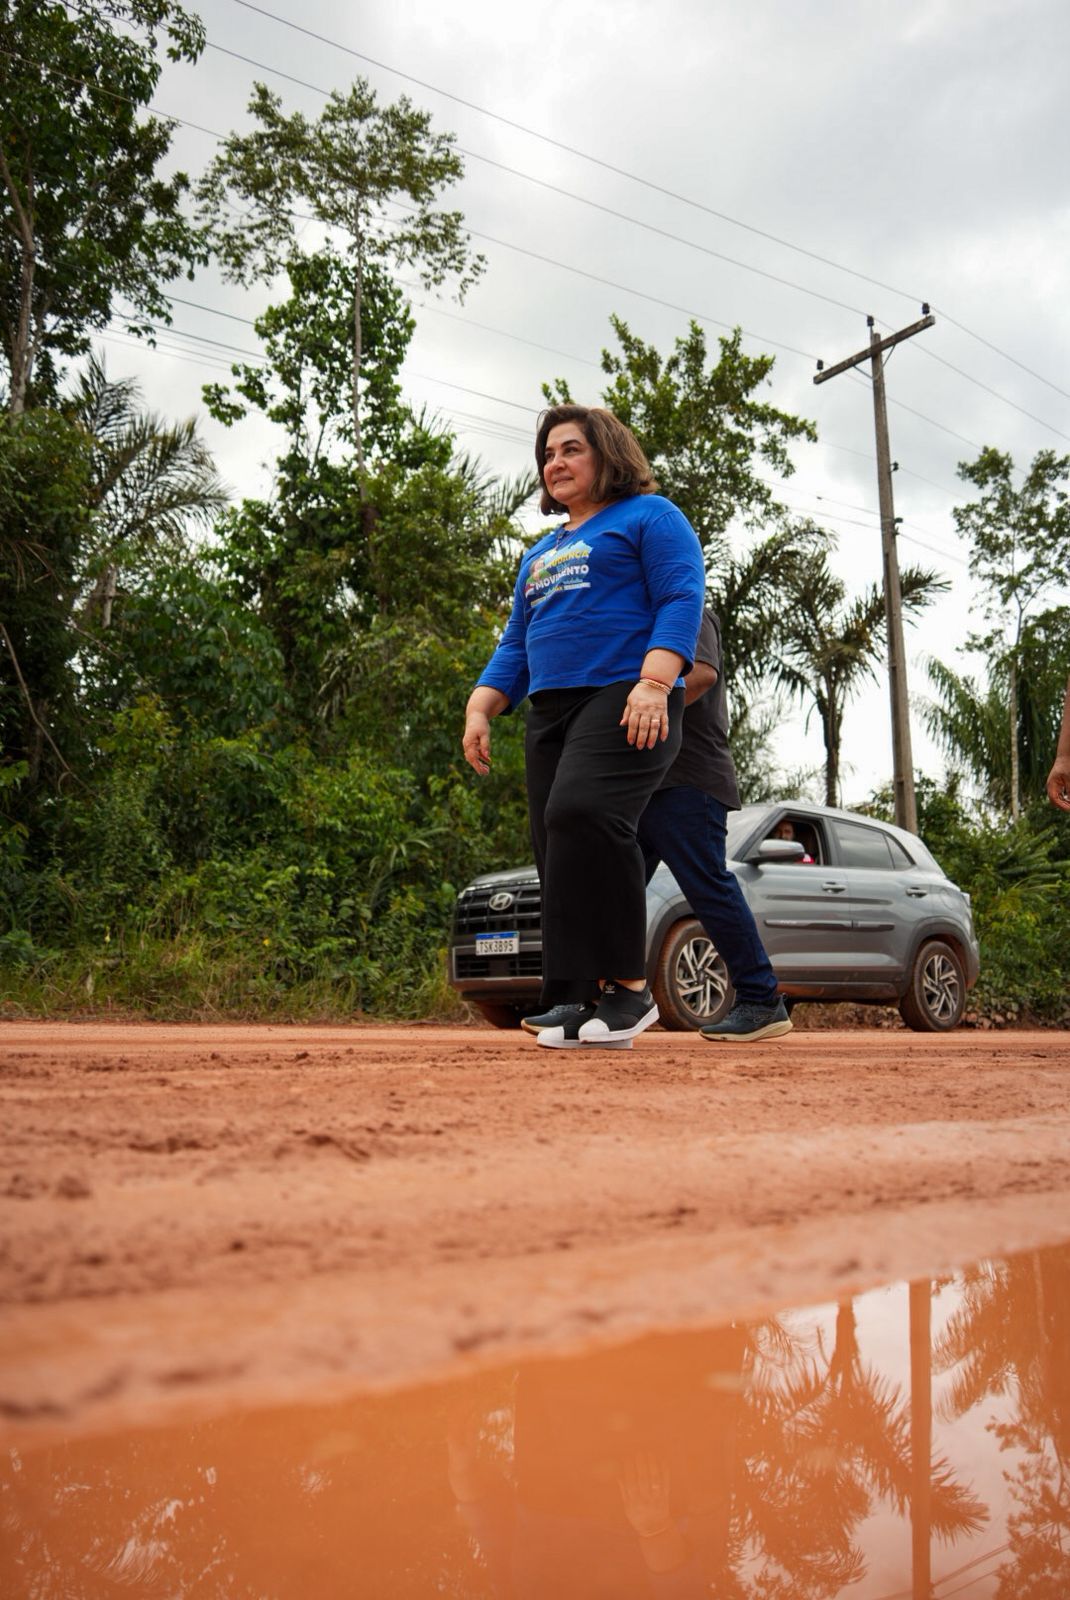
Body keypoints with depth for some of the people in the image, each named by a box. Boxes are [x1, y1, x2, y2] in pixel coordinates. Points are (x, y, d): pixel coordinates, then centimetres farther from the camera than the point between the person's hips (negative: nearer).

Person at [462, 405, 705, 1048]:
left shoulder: (649, 516, 9)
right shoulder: (541, 554, 31)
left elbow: (682, 600, -6)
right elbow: (516, 644, 27)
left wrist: (654, 682, -22)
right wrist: (481, 708, 10)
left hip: (625, 702, -8)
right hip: (550, 712, 8)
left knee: (580, 812, -29)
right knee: (559, 853, -1)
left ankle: (629, 985, -22)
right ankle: (581, 1003, 3)